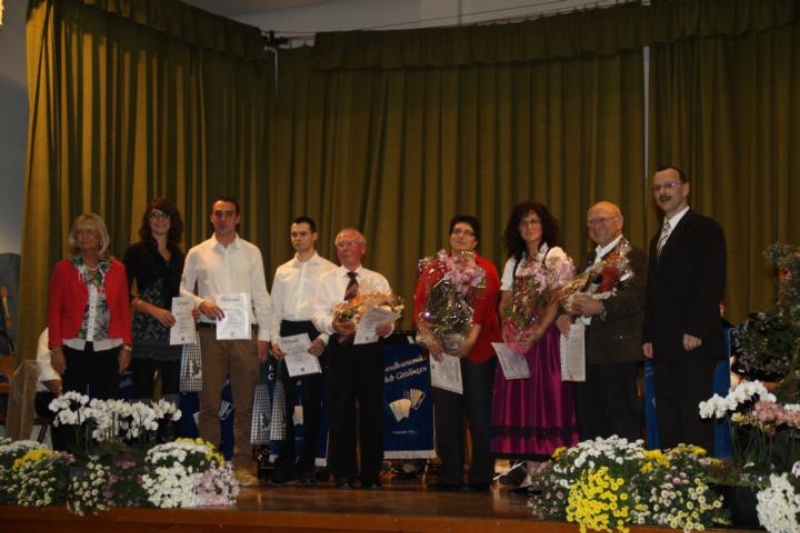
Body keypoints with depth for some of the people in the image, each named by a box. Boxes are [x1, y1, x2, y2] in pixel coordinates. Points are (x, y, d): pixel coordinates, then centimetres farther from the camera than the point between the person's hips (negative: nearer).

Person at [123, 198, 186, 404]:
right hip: (146, 332, -5)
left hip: (173, 333, 5)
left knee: (172, 397, 2)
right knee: (143, 395, -8)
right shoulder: (136, 252, 2)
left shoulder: (178, 255, 16)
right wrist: (153, 310, -15)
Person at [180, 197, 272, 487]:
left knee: (244, 402, 2)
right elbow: (182, 289, 10)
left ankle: (241, 465, 8)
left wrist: (264, 335, 2)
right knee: (210, 401, -1)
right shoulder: (197, 254, 9)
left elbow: (261, 296, 8)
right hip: (211, 332, -1)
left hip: (245, 332, 1)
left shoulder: (251, 253, 10)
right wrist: (201, 303, -10)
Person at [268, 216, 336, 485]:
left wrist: (324, 339, -15)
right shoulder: (282, 271, 15)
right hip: (288, 333, 3)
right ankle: (285, 463, 11)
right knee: (285, 401, 4)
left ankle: (306, 465, 9)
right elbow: (274, 309, 15)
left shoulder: (328, 270, 2)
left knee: (312, 402, 1)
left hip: (314, 334, -3)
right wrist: (274, 339, 2)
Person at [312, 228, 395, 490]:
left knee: (372, 410, 1)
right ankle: (343, 474, 8)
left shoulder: (378, 281, 12)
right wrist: (333, 324, -23)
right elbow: (318, 314, -1)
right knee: (340, 411, -1)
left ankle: (371, 475, 9)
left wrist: (387, 327, -22)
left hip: (370, 348, 1)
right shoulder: (327, 280, 10)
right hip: (339, 348, -1)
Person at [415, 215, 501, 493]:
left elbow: (485, 306, -11)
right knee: (446, 414, 5)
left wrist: (470, 340, -24)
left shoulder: (485, 269, 3)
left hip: (476, 350, -3)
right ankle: (450, 476, 12)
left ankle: (481, 477, 6)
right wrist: (427, 336, -15)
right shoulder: (434, 268, 12)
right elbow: (420, 303, 2)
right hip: (442, 350, 3)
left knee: (479, 413, -1)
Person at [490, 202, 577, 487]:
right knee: (520, 402, 1)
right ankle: (531, 473, 4)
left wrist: (536, 334, -19)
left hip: (545, 337, -6)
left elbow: (556, 300, -9)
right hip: (517, 340, 6)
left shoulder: (556, 257, -1)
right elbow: (505, 303, 14)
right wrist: (507, 331, -5)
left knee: (545, 399, -8)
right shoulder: (513, 263, 18)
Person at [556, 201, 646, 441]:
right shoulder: (590, 259, 21)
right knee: (589, 422, 11)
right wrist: (567, 315, 3)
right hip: (587, 349, 8)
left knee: (624, 423, -7)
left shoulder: (633, 256, -6)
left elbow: (637, 298, -18)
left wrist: (601, 308, -30)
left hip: (618, 349, -8)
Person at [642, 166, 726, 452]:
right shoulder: (659, 238, 23)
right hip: (663, 346, 8)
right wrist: (648, 337, 14)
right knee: (667, 418, 5)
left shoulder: (705, 229, -3)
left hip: (694, 342, -8)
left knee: (694, 416, -8)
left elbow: (713, 284, -11)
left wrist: (695, 331, -17)